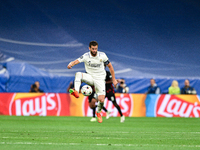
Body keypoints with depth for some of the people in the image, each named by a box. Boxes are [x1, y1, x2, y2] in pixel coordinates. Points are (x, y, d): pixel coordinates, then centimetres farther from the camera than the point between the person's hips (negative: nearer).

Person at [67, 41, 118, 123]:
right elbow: (76, 61, -28)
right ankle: (76, 92, -46)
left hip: (100, 79, 0)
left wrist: (114, 79, 4)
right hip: (90, 77, 0)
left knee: (101, 100, -12)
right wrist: (71, 64, -52)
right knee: (78, 74, -31)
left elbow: (110, 66, 4)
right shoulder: (86, 56, -12)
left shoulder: (102, 55, -7)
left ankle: (98, 112, 20)